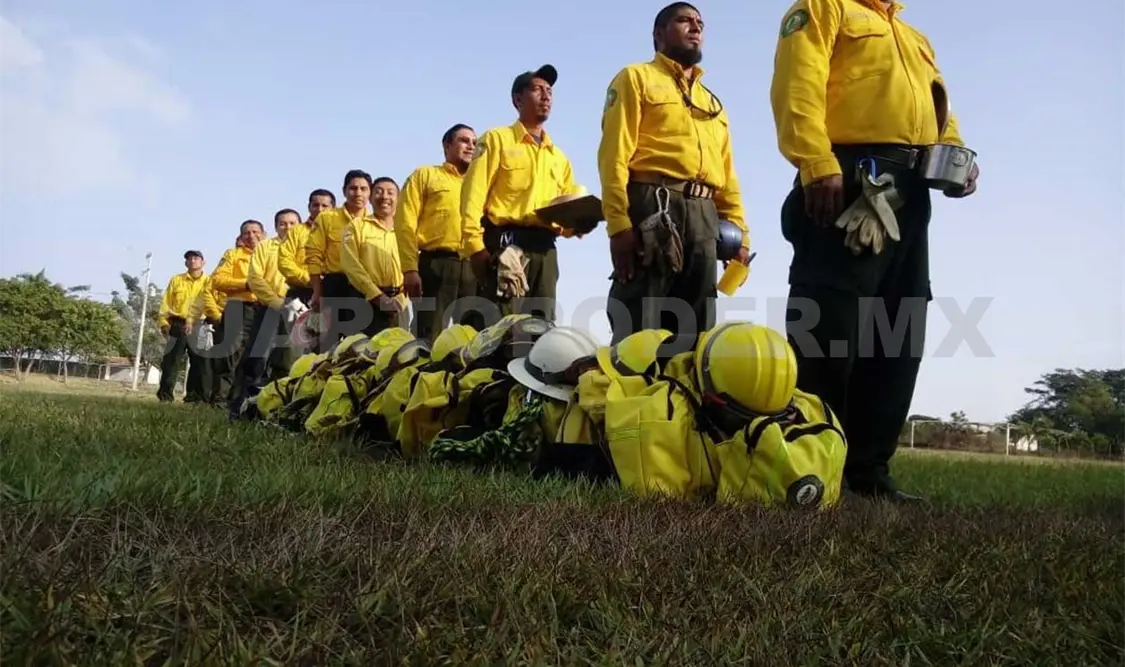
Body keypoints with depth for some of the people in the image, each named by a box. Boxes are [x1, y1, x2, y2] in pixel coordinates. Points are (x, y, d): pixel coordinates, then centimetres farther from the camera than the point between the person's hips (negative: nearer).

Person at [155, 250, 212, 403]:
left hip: (198, 326, -1)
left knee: (200, 361, -2)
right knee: (171, 360, -1)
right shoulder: (176, 280, 16)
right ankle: (165, 393, 3)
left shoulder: (208, 281, 8)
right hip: (177, 325, 1)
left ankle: (196, 395, 4)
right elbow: (166, 302, 12)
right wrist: (163, 322, -2)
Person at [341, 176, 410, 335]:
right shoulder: (357, 226, 8)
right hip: (367, 301, -3)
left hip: (398, 303, 3)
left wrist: (400, 299, -9)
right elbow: (351, 265, -4)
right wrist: (377, 296, -13)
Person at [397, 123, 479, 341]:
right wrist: (410, 269, -11)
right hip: (436, 265, -4)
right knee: (431, 337, -7)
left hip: (474, 268, 4)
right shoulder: (425, 175, 12)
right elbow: (406, 224, 1)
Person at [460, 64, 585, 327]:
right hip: (505, 244, -5)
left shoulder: (559, 157, 26)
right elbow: (474, 195, -3)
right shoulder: (498, 139, 9)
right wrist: (475, 245, -16)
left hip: (545, 249, 6)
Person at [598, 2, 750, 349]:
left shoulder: (712, 102, 30)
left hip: (703, 217, 6)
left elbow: (727, 173, 24)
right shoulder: (636, 78, 10)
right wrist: (619, 222, -16)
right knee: (637, 329, -10)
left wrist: (739, 231, 11)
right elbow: (614, 154, -3)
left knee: (694, 332, 3)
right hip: (652, 207, -6)